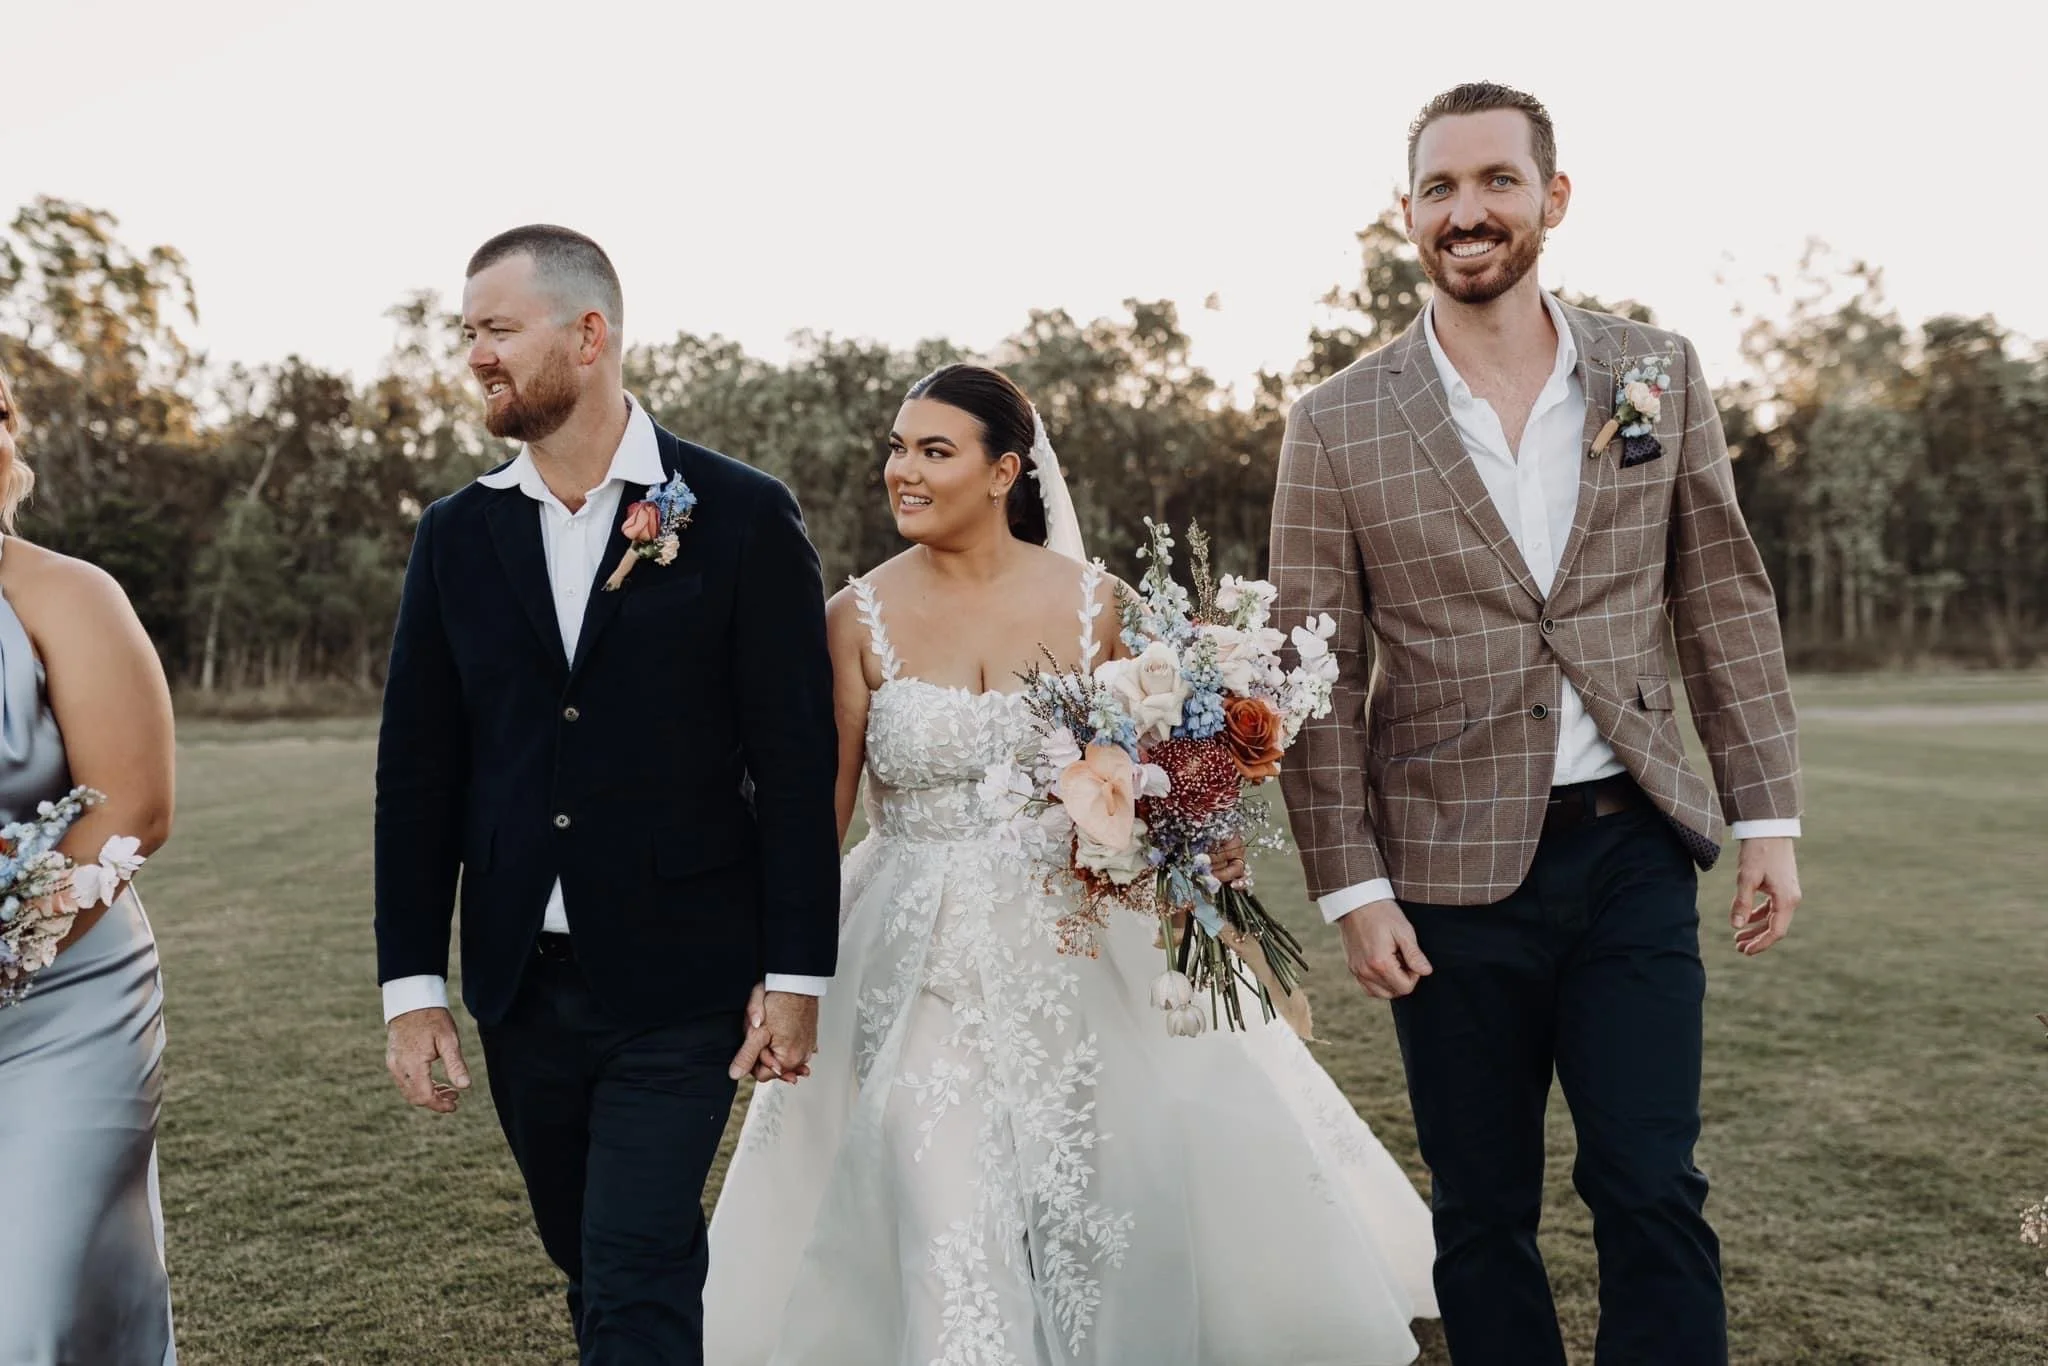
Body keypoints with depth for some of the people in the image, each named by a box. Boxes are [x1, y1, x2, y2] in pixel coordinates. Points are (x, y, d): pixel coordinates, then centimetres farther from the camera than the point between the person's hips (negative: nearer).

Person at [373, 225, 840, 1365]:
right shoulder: (457, 536, 6)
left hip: (679, 984, -4)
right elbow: (418, 771, 7)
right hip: (520, 985, 5)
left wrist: (795, 975, -8)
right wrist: (412, 984, 3)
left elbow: (799, 765, -6)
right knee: (592, 1268, 18)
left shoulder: (743, 517, -6)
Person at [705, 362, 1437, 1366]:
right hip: (918, 959, 0)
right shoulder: (860, 618, -3)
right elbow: (825, 802, -2)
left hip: (1071, 952, 1)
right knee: (946, 1222, -7)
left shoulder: (1094, 603, -2)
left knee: (1087, 1201, 8)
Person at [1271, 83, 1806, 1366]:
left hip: (1636, 848, 1)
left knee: (1654, 1190, 1)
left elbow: (1727, 602, 7)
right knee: (1484, 1215, 11)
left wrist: (1770, 817, 3)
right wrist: (1353, 887, -5)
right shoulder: (1338, 426, -2)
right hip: (1455, 872, -1)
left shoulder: (1661, 373, 5)